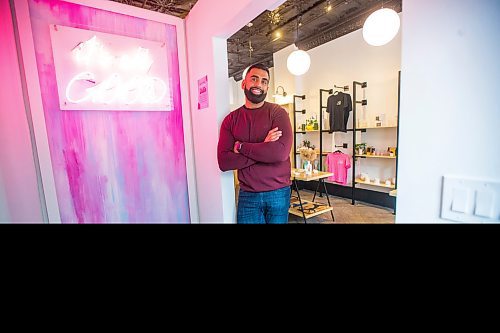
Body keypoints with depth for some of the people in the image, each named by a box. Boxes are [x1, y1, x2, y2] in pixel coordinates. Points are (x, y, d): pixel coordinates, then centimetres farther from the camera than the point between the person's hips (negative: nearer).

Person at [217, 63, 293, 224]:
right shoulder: (231, 119, 2)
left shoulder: (277, 112, -5)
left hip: (278, 193, -1)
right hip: (247, 195, 1)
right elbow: (224, 162, -9)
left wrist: (240, 146, -13)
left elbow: (280, 153, -21)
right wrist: (263, 148, -17)